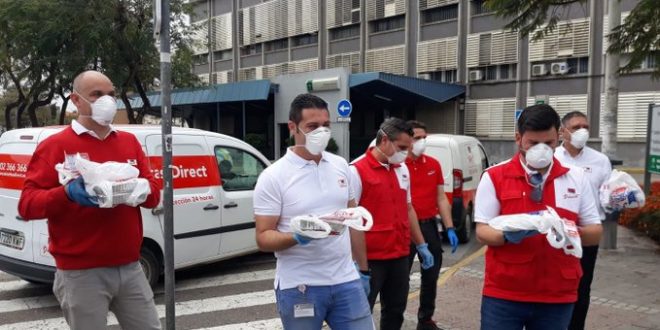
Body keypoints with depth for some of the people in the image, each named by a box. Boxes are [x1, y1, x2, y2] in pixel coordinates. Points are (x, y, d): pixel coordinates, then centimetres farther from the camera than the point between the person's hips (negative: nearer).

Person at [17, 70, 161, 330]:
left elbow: (154, 193, 8)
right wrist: (68, 194, -26)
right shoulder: (55, 145, -2)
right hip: (81, 274, -4)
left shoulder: (130, 142, 12)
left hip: (129, 268, 5)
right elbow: (27, 204, -8)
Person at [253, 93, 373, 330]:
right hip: (299, 288, -4)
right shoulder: (273, 177, -9)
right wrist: (297, 238, -26)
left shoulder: (341, 166, 6)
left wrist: (363, 269, 14)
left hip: (347, 282, 4)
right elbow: (263, 238, -9)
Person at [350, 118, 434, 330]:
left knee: (395, 312, 17)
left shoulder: (403, 170, 10)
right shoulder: (358, 171, -12)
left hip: (400, 257, 7)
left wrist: (421, 245, 18)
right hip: (370, 259, -7)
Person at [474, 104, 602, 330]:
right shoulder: (494, 177, -4)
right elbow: (482, 231, -6)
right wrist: (509, 235, -26)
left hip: (558, 298, 3)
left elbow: (595, 231, 6)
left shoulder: (576, 178, 4)